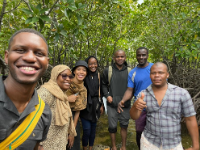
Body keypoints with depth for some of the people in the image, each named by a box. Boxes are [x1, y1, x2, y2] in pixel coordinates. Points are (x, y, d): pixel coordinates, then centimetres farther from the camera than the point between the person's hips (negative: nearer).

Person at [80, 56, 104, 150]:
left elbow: (100, 91, 9)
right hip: (86, 105, -3)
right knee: (87, 130, -4)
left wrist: (101, 105, 10)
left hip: (96, 105, 3)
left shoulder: (98, 75, 3)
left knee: (93, 128, 13)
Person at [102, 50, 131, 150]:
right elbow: (104, 84, 8)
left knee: (124, 126, 14)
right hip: (112, 104, 0)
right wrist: (107, 95, -4)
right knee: (112, 126, 10)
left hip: (125, 104, 1)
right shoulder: (108, 70, -3)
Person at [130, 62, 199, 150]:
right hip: (148, 141, 1)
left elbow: (191, 120, -6)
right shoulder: (143, 94, -7)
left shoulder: (182, 93, -13)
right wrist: (135, 106, -32)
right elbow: (134, 117, -10)